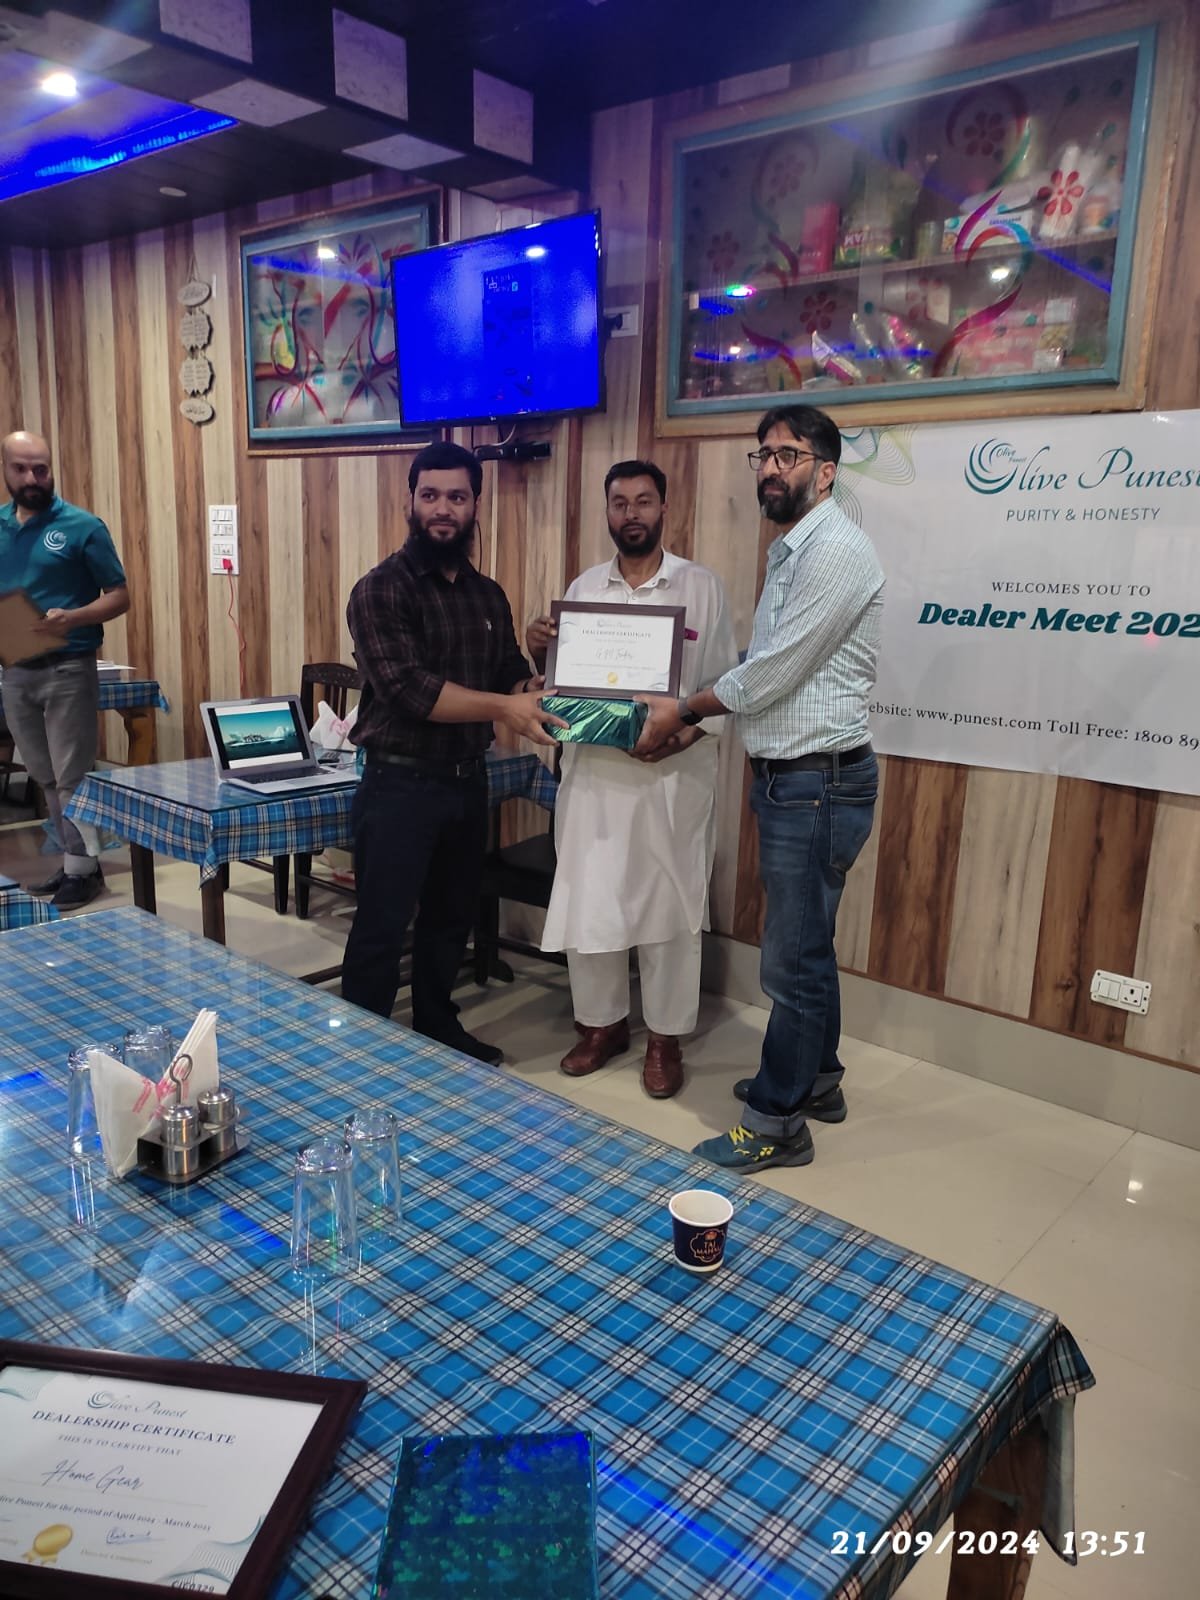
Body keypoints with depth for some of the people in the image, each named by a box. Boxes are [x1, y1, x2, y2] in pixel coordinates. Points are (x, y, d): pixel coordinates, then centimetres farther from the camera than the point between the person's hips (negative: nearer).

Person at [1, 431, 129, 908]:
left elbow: (119, 596, -7)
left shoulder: (82, 526, -6)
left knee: (72, 777, 0)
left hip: (68, 669, -6)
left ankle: (81, 868, 11)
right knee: (45, 777, 13)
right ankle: (75, 857, 24)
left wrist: (71, 619, -23)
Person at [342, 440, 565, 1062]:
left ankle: (438, 1029, 36)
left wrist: (534, 692, -10)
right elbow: (409, 688, -23)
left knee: (451, 919, 19)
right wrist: (501, 708, -27)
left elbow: (512, 674, 12)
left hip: (468, 781, 7)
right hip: (399, 785, -6)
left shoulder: (488, 595, 10)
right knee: (381, 929, 1)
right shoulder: (380, 589, -12)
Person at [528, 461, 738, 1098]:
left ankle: (664, 1037, 23)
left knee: (668, 907, 6)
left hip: (674, 777, -3)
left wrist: (687, 733, -18)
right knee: (586, 903, 8)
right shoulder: (583, 588, 9)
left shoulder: (702, 586, 0)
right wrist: (539, 652, -7)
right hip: (593, 772, 3)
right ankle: (601, 1023, 28)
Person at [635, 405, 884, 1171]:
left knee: (794, 957, 0)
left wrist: (682, 712, -6)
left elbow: (768, 676, -19)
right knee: (807, 944, 20)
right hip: (791, 778, 10)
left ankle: (776, 1123, 13)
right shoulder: (793, 551, 16)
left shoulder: (836, 550, -17)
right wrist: (690, 720, 6)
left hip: (817, 783, -10)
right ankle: (816, 1079, 36)